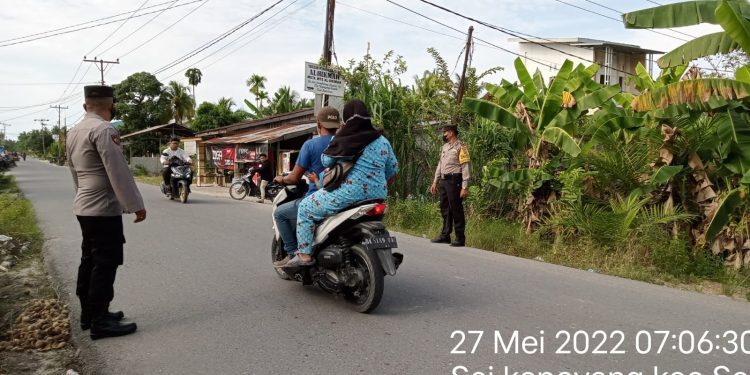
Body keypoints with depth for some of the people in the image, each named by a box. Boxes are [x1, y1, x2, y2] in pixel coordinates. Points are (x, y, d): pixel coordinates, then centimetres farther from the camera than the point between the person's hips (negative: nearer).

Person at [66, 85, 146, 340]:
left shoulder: (73, 133, 12)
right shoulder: (103, 130, -17)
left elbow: (74, 172, 18)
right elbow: (118, 171, -22)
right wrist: (136, 205, -19)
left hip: (84, 208, 10)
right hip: (104, 209, -10)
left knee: (90, 261, 15)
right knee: (105, 264, -5)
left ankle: (88, 313, 24)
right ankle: (100, 321, 0)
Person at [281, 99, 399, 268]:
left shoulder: (344, 140, -7)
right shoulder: (383, 141, 10)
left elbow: (326, 161, 3)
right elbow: (393, 169, 16)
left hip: (349, 194, -7)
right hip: (376, 196, 7)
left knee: (305, 208, 8)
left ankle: (304, 255, 3)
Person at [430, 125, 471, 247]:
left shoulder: (460, 147, -7)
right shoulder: (444, 147, 17)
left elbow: (465, 168, -12)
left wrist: (465, 187, -18)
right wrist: (435, 182, 18)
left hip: (454, 181, -8)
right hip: (443, 182, 8)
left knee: (456, 210, -4)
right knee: (445, 209, 13)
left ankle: (460, 238, 3)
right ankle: (445, 236, 22)